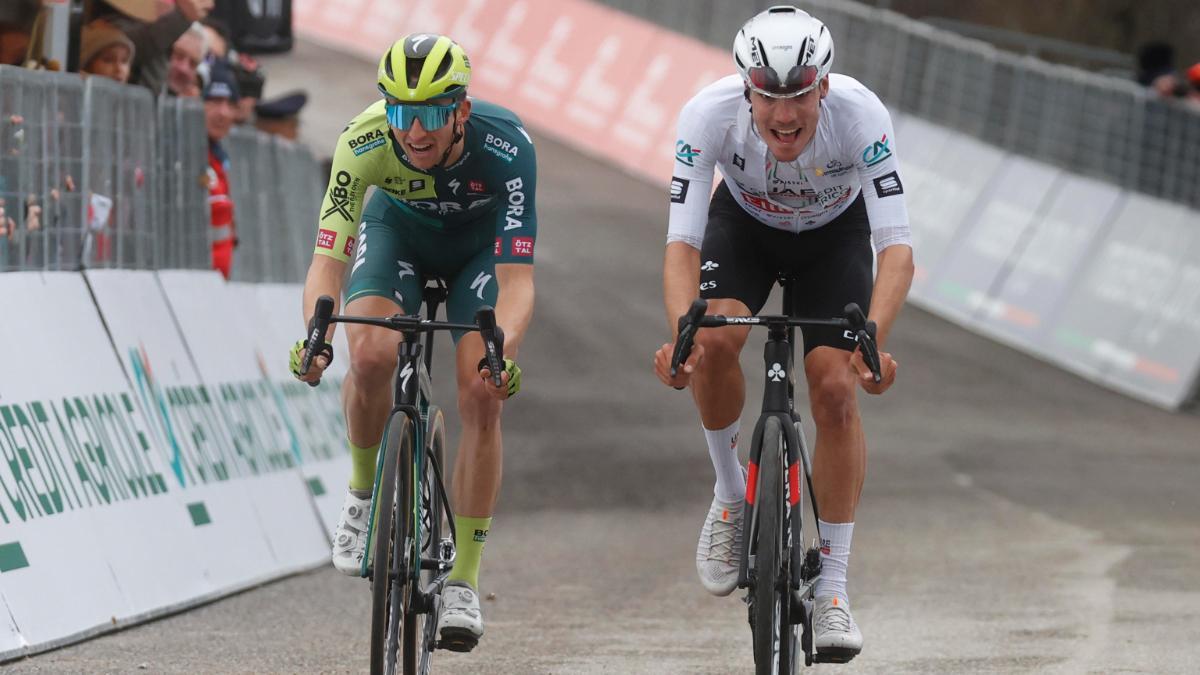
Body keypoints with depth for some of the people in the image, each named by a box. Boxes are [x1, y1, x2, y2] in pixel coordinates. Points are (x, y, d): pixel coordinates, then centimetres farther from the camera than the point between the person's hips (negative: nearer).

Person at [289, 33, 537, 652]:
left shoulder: (506, 146, -38)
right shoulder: (364, 142, -35)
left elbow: (517, 276, -39)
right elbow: (328, 258, -36)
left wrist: (504, 350, -58)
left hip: (481, 241, -1)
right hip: (399, 229, 1)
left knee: (481, 395, -17)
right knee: (371, 356, -27)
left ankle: (463, 580, -5)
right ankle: (364, 493, 1)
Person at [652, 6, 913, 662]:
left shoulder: (860, 114, -37)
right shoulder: (709, 114, -35)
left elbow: (897, 246, -39)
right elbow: (682, 244, -36)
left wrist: (874, 341, -55)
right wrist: (681, 333, -53)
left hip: (835, 232, 0)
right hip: (744, 222, 0)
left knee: (835, 391, -15)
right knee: (714, 340, -28)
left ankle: (832, 587, -4)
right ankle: (730, 494, -1)